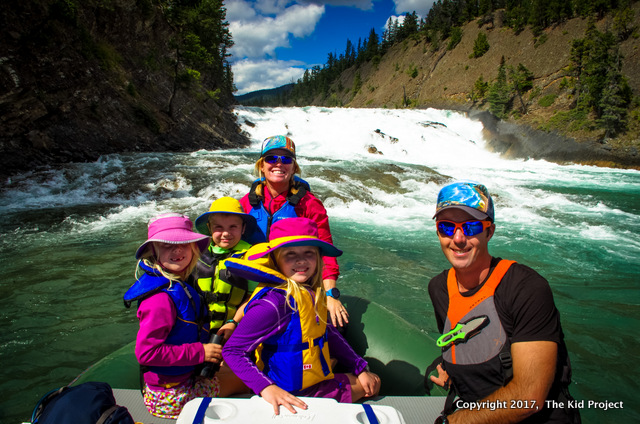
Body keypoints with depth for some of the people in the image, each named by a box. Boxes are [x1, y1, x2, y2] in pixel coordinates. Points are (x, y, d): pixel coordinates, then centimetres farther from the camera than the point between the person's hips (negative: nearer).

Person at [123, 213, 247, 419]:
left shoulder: (179, 284, 3)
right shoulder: (161, 297, -28)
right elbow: (146, 352, -29)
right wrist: (200, 352, -24)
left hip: (187, 376, 9)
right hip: (172, 396, -9)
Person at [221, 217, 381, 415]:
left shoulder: (313, 293, -4)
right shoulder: (273, 302, -28)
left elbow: (328, 333, 10)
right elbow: (232, 350, -25)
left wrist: (360, 368, 12)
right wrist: (266, 388, -36)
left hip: (317, 382, 8)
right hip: (291, 395, -8)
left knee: (373, 383, 20)